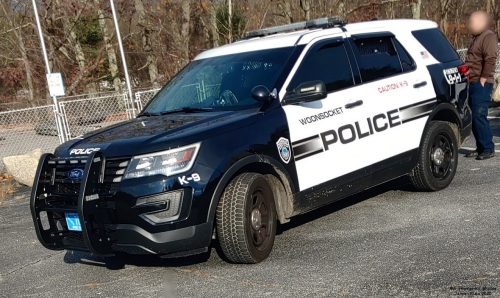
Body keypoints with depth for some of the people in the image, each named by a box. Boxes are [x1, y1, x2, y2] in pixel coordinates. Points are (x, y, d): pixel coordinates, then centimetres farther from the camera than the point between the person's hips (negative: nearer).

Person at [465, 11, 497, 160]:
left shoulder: (489, 36, -10)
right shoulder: (478, 37, 21)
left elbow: (490, 60, -19)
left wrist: (483, 79, -20)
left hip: (482, 84, -10)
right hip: (474, 83, 10)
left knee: (479, 116, -13)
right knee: (475, 117, 10)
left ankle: (488, 149, -8)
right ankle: (480, 148, 15)